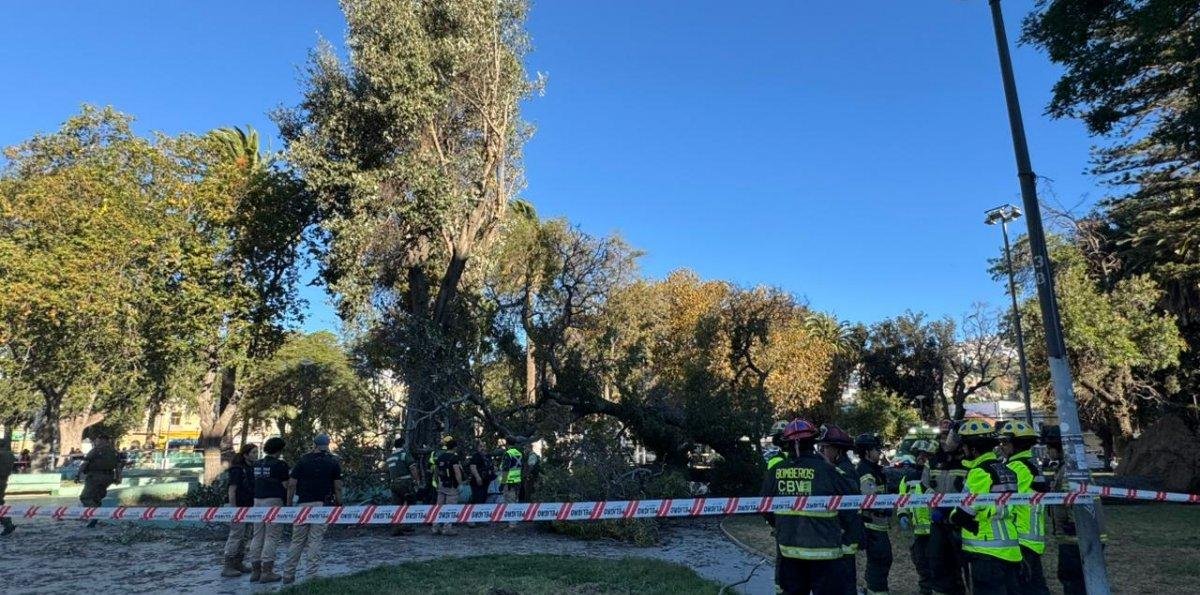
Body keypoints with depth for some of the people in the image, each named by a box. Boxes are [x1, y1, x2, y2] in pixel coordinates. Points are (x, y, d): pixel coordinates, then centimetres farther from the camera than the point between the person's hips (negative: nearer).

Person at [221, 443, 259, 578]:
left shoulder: (252, 469, 11)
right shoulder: (237, 469, -13)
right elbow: (231, 490, -17)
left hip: (249, 508, 8)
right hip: (239, 507, -8)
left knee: (245, 537, 13)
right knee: (235, 536, -6)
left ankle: (238, 564, 22)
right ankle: (227, 567, -1)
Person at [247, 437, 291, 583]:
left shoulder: (257, 464, 11)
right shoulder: (280, 465, -9)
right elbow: (286, 486, -8)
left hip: (258, 501, 7)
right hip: (274, 501, -7)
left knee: (257, 536, 11)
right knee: (272, 536, -2)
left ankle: (255, 571, 15)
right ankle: (267, 572, -2)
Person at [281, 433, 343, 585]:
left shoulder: (303, 460, 6)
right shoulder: (333, 462, 2)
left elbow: (292, 484, 3)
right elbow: (337, 487, -1)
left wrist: (288, 504, 10)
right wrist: (339, 505, 7)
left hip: (303, 504, 2)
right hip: (323, 505, -1)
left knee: (297, 541, 11)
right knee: (315, 541, 1)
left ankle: (288, 574, 16)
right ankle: (312, 575, -1)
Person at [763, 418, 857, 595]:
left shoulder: (776, 471, -3)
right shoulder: (825, 469, -13)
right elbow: (846, 507, -4)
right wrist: (843, 528, 16)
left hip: (788, 548, 4)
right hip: (822, 549, -3)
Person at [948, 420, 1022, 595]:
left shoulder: (979, 472, -14)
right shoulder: (1005, 470, 13)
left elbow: (964, 513, -15)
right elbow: (1005, 508, 18)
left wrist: (952, 516, 5)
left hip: (987, 551, -9)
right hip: (1010, 549, 9)